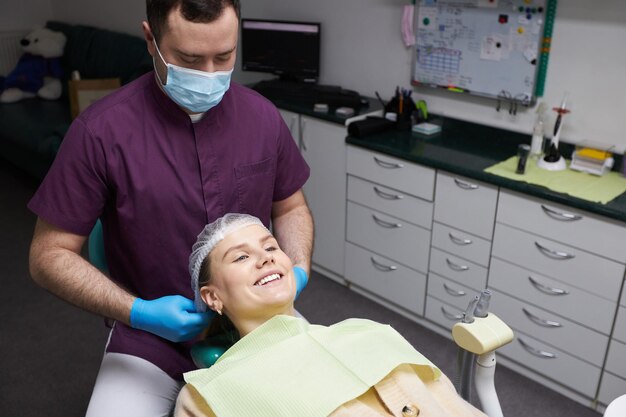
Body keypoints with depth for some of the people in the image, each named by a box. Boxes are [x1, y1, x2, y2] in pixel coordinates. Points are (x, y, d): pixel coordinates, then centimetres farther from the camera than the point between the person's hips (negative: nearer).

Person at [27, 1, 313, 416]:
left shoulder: (263, 116, -6)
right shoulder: (101, 130, -16)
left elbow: (290, 206, 10)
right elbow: (49, 255, -9)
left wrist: (298, 271, -9)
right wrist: (138, 313, -20)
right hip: (151, 334, -2)